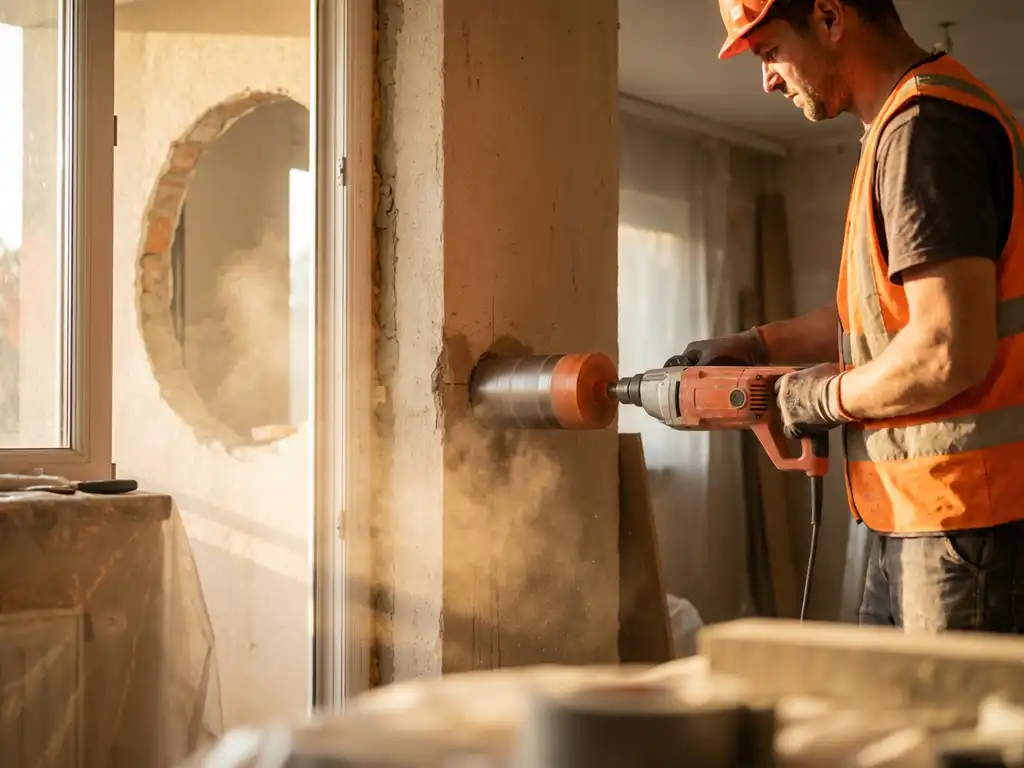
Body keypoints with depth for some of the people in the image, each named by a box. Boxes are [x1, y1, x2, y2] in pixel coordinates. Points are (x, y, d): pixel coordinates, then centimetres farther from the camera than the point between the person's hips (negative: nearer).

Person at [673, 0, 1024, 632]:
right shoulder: (903, 123, 17)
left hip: (967, 515, -10)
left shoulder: (923, 126, -17)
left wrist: (827, 396, -9)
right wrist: (753, 347, 19)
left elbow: (949, 352, -25)